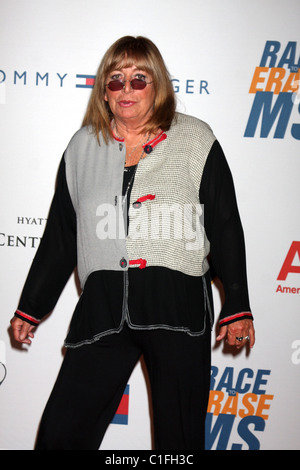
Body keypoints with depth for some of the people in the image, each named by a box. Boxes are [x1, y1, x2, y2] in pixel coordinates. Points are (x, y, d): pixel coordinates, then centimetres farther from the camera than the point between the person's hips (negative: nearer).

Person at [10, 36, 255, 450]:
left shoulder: (196, 140, 5)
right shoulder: (83, 146, 12)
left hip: (178, 307, -2)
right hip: (103, 308, 2)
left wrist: (237, 308, 2)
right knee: (59, 433, 1)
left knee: (181, 436, 9)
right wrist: (30, 308, 18)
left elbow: (225, 227, 5)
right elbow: (59, 236, 16)